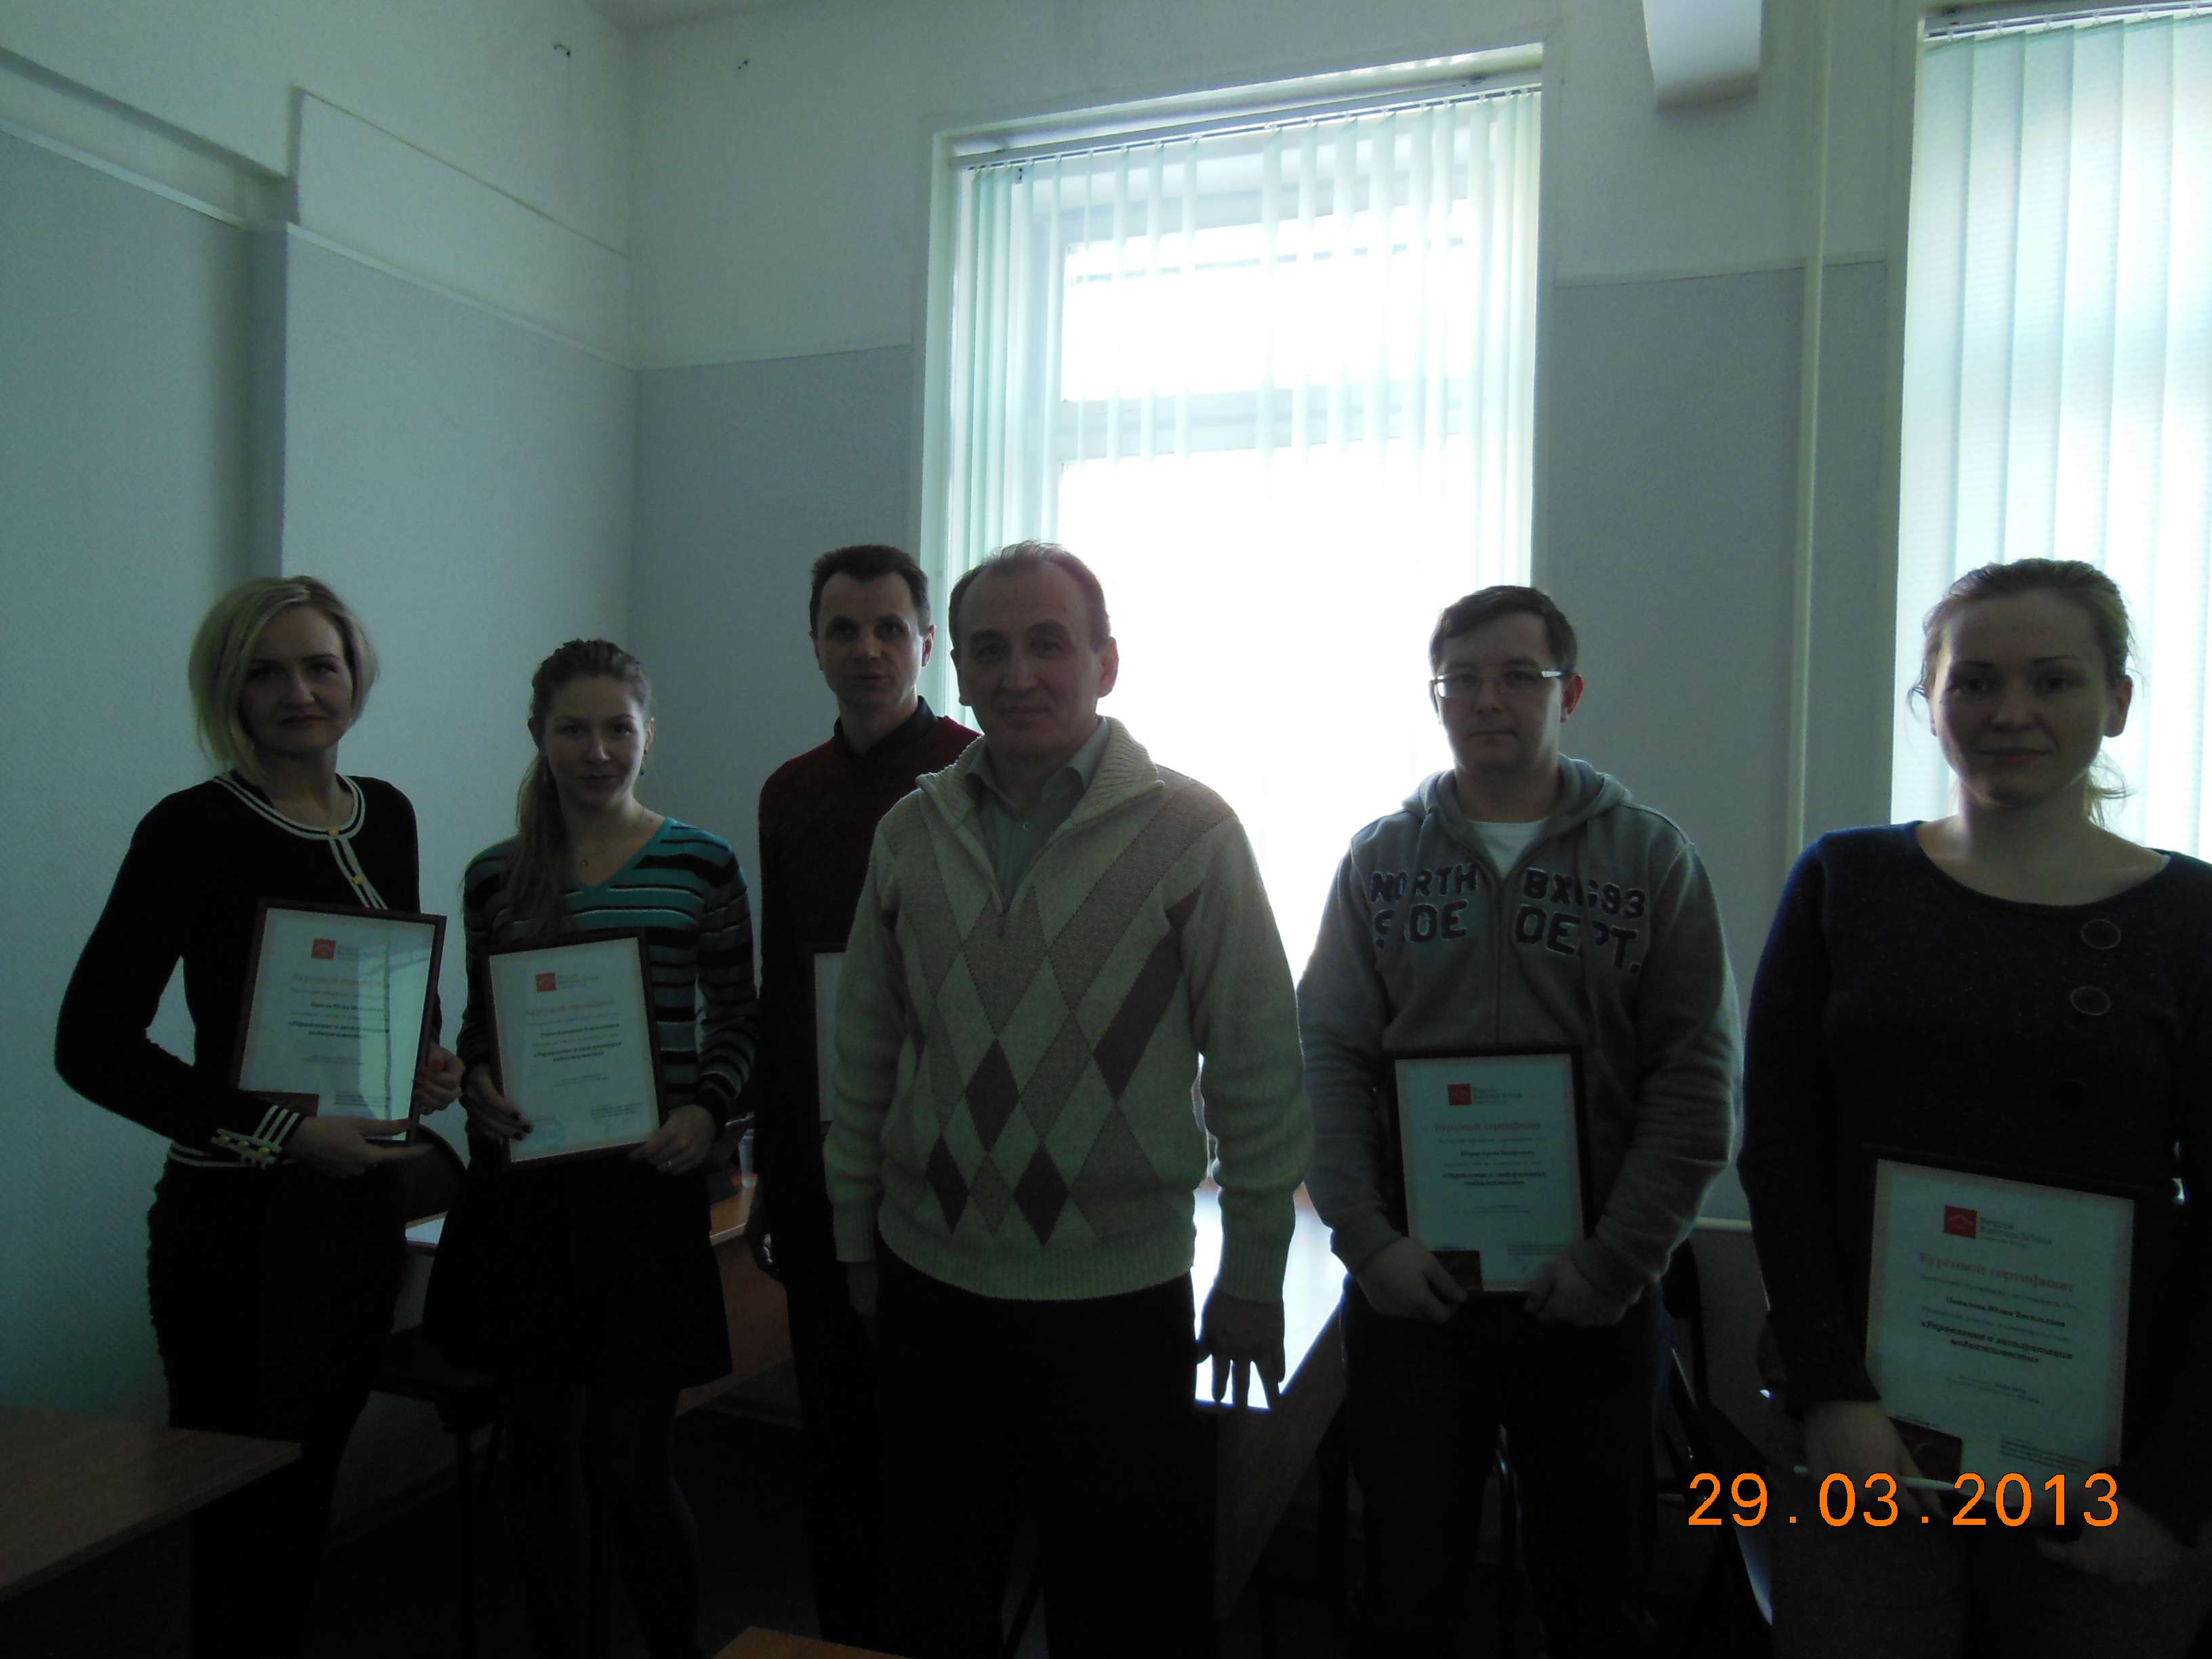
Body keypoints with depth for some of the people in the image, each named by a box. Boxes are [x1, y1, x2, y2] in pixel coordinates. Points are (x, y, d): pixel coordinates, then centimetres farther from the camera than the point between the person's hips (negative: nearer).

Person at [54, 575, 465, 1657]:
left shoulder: (386, 816, 7)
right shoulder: (196, 828, -12)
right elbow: (93, 1044, -16)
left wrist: (425, 1066, -1)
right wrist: (283, 1131, -21)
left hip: (364, 1203, 6)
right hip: (243, 1217, -6)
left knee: (305, 1505, 19)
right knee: (243, 1526, 5)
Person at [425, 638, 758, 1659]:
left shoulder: (701, 865, -1)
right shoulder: (495, 876, 7)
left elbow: (737, 1019, 3)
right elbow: (479, 1023, 14)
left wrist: (706, 1109, -14)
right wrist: (477, 1085, -6)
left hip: (646, 1184, -3)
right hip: (521, 1189, 3)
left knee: (626, 1462, 1)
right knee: (540, 1450, 12)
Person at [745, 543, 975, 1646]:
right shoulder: (790, 793, 10)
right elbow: (779, 985, 15)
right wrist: (766, 1161, 15)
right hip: (819, 1158, 5)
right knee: (835, 1425, 16)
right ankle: (847, 1634, 33)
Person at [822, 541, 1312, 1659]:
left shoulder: (1189, 831, -9)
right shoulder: (912, 831, 3)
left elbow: (1259, 1071, -7)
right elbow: (863, 1055, 9)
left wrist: (1253, 1276, -5)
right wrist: (855, 1237, 10)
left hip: (1120, 1291, -3)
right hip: (929, 1282, 4)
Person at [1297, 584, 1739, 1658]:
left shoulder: (1652, 859, 1)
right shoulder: (1381, 860, 5)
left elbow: (1696, 1081, -3)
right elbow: (1329, 1055, 0)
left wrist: (1617, 1260, -10)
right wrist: (1366, 1239, -10)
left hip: (1592, 1296, 0)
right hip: (1408, 1287, 1)